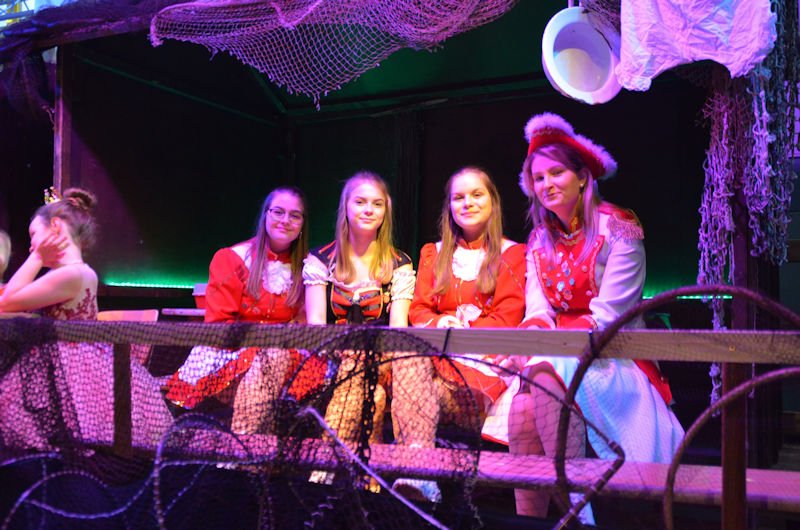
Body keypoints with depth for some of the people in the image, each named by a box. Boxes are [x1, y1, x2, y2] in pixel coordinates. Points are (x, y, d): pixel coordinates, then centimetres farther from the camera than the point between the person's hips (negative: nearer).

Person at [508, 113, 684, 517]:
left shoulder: (618, 228, -7)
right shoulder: (540, 240, 12)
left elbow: (606, 316, -15)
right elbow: (538, 312, 3)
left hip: (613, 356, -4)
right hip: (554, 359, 4)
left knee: (546, 374, -35)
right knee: (523, 408, -28)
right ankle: (527, 518, -21)